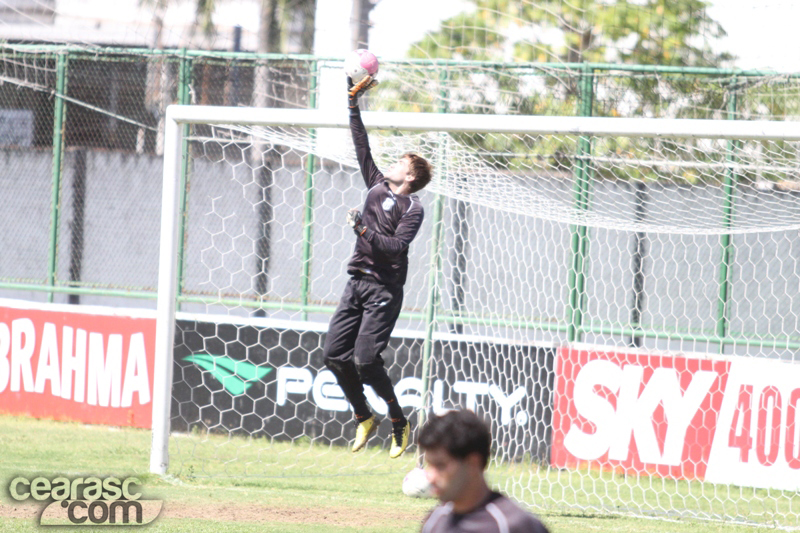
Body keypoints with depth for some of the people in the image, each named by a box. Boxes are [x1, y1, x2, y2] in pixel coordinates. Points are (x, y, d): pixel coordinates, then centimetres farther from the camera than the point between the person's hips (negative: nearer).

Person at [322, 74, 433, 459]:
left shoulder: (412, 209, -4)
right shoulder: (376, 186, 15)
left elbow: (397, 247, -16)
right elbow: (361, 145, 17)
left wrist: (364, 230, -23)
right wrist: (353, 102, 15)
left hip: (384, 289, -7)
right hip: (357, 281, 7)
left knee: (365, 359, -15)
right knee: (333, 353, 0)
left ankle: (399, 423, 1)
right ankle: (364, 419, 16)